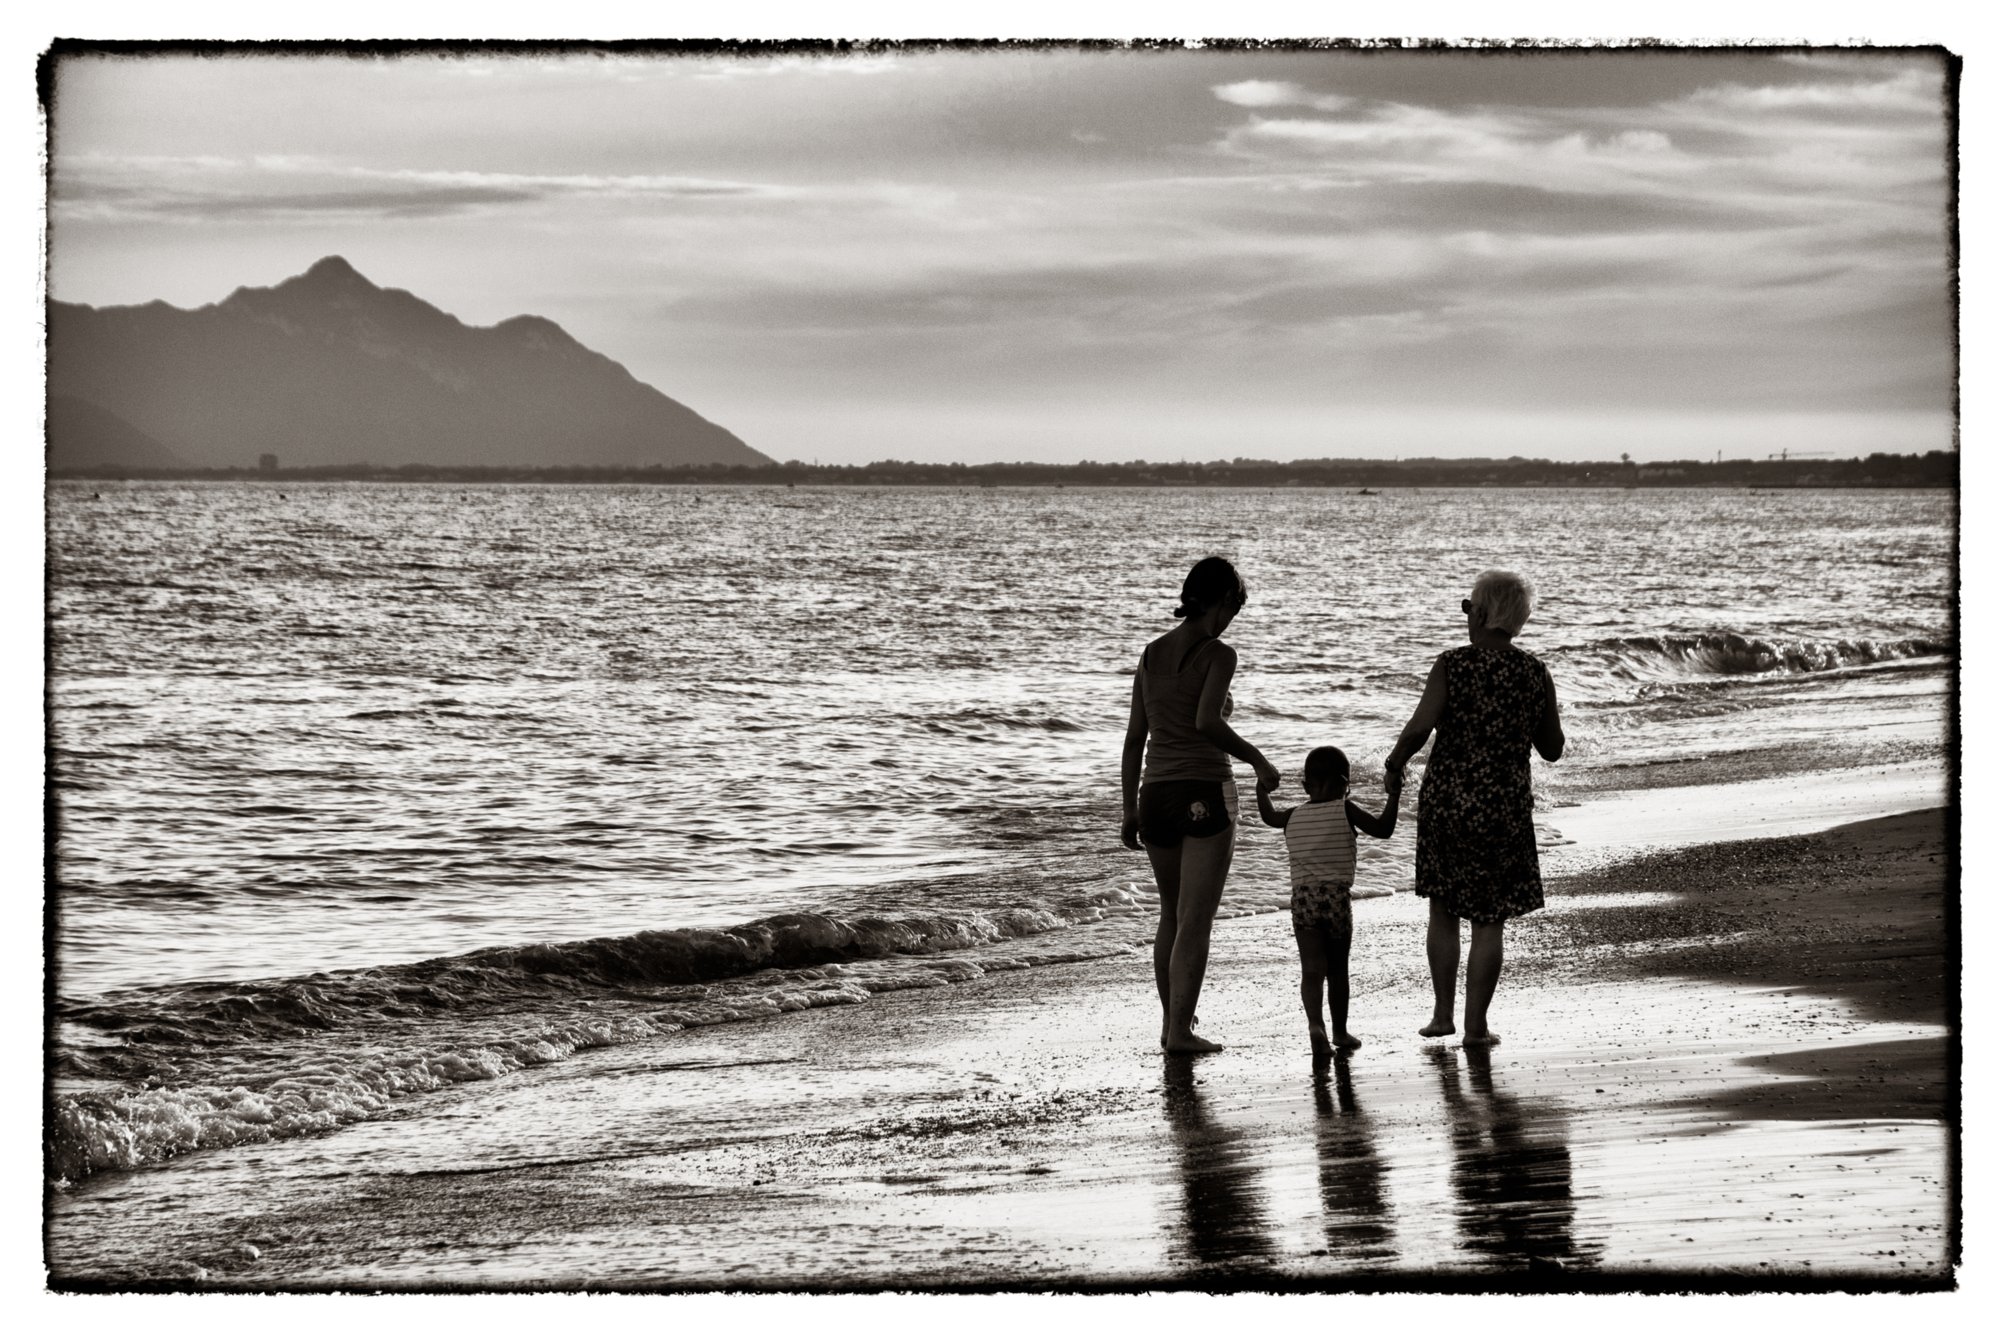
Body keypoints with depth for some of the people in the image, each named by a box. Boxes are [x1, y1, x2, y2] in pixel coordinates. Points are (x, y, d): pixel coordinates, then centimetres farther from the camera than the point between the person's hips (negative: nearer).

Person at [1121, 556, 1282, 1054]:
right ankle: (1180, 1029, -5)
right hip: (1206, 794, -6)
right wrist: (1257, 760, -10)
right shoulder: (1218, 654, -8)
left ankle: (1171, 1019, 26)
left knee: (1172, 914, 20)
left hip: (1156, 794, 6)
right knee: (1195, 920, -2)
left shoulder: (1152, 654, 9)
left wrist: (1130, 810, 14)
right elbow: (1208, 722, -23)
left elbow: (1134, 738, 9)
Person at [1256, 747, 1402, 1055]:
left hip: (1302, 899, 2)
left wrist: (1262, 791, 48)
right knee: (1337, 969, 13)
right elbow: (1383, 829, -7)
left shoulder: (1293, 816, 9)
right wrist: (1393, 795, 3)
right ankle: (1340, 1032, 23)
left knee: (1311, 969, -5)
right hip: (1337, 898, -2)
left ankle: (1315, 1022, -28)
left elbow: (1269, 816, 30)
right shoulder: (1344, 810, -2)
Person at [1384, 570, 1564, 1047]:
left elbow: (1420, 728, -19)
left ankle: (1442, 1014, 18)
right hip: (1506, 805, 1)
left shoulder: (1453, 665, -10)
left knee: (1443, 909, 17)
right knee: (1488, 919, 9)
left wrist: (1397, 761, -1)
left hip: (1446, 797, -1)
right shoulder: (1535, 674, -2)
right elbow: (1552, 749, 6)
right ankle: (1476, 1025, 9)